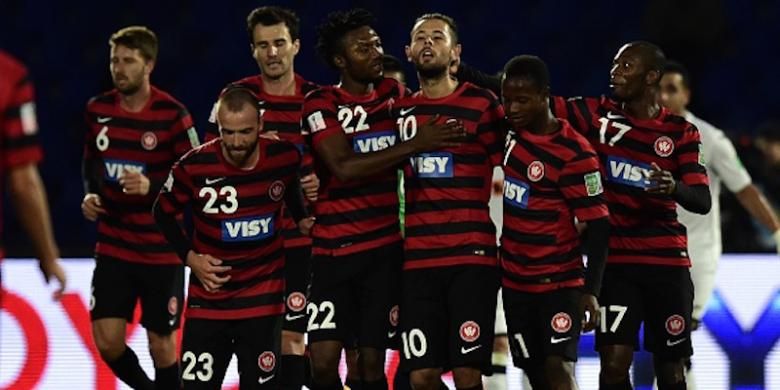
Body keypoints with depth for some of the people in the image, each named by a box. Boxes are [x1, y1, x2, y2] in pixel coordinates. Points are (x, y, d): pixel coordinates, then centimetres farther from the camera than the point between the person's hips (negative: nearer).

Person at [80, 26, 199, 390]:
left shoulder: (172, 114, -12)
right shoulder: (98, 110, 2)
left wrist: (152, 186, -26)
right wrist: (90, 195, 0)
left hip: (162, 250, -4)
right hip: (113, 247, 4)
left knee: (161, 342, 4)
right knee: (107, 339, -4)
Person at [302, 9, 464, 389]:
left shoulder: (395, 94, 8)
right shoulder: (321, 104, -3)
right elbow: (344, 167, -17)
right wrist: (415, 145, -20)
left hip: (385, 249, 2)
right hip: (332, 250, -2)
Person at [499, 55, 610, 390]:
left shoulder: (575, 153, -18)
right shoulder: (511, 131, 2)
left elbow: (597, 226, -16)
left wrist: (591, 290, -21)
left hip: (560, 283, -7)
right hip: (515, 282, 7)